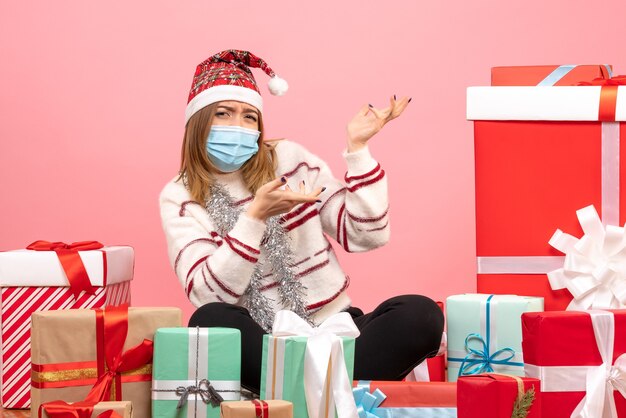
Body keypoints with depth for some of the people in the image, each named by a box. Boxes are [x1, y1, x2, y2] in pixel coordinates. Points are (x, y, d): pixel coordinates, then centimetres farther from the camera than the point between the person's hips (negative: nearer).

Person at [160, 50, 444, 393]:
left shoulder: (290, 159, 6)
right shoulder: (180, 197, 1)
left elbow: (367, 236, 0)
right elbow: (210, 294, -14)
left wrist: (357, 148, -6)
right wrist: (255, 216, -23)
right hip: (258, 342, -2)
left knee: (422, 315, -24)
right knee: (211, 321, -35)